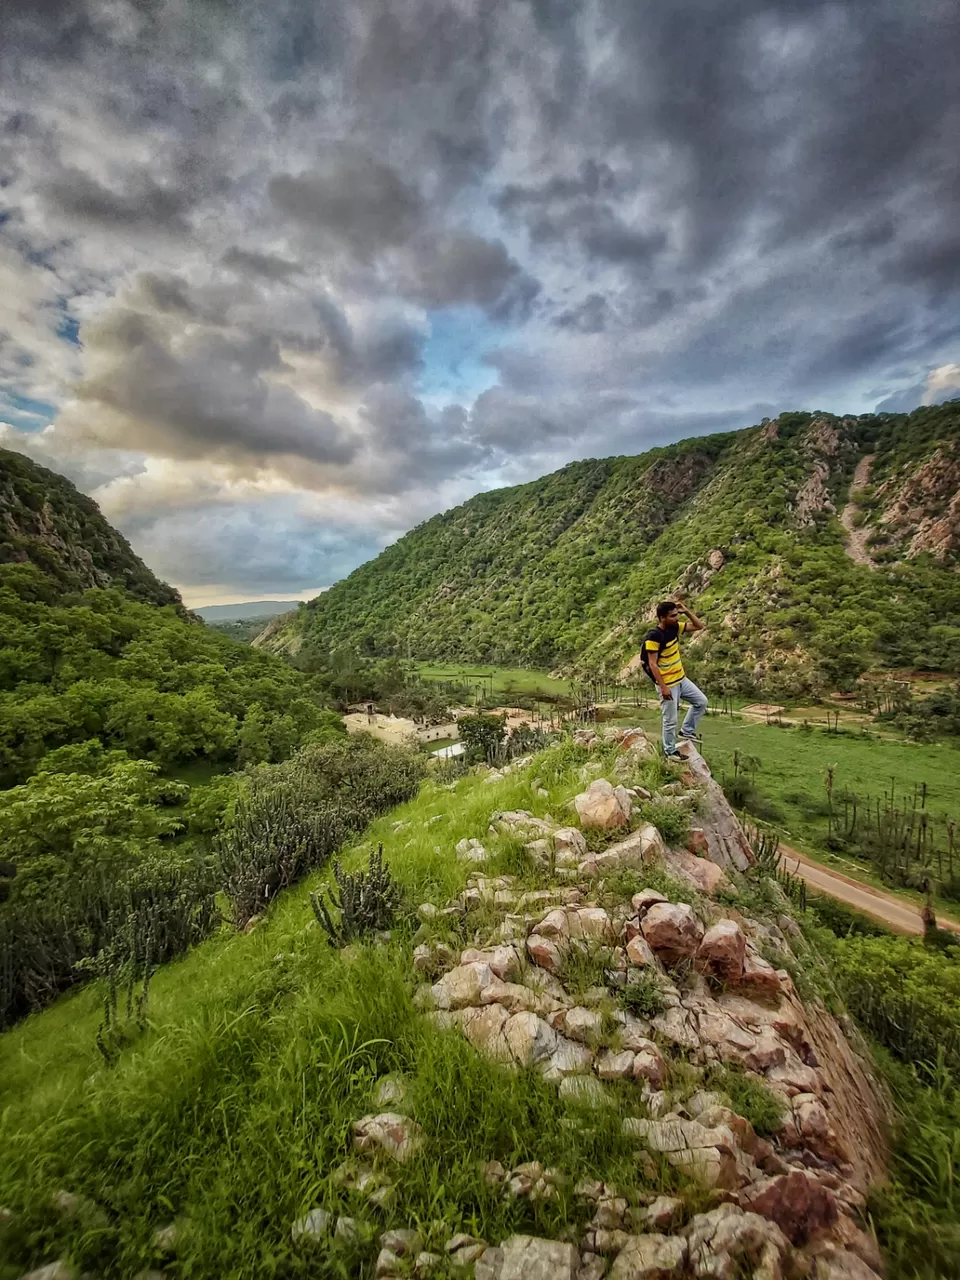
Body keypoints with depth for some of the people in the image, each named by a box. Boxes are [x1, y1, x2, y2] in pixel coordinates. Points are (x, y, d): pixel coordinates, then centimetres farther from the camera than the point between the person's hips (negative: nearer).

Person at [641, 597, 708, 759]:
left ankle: (687, 731, 31)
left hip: (681, 679, 8)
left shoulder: (675, 627, 0)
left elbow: (699, 626, 9)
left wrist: (686, 611, -6)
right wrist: (663, 687, -22)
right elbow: (652, 664, -23)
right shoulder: (654, 636, -24)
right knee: (670, 721, 4)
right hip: (668, 684, -8)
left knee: (701, 702, 18)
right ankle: (670, 752, 22)